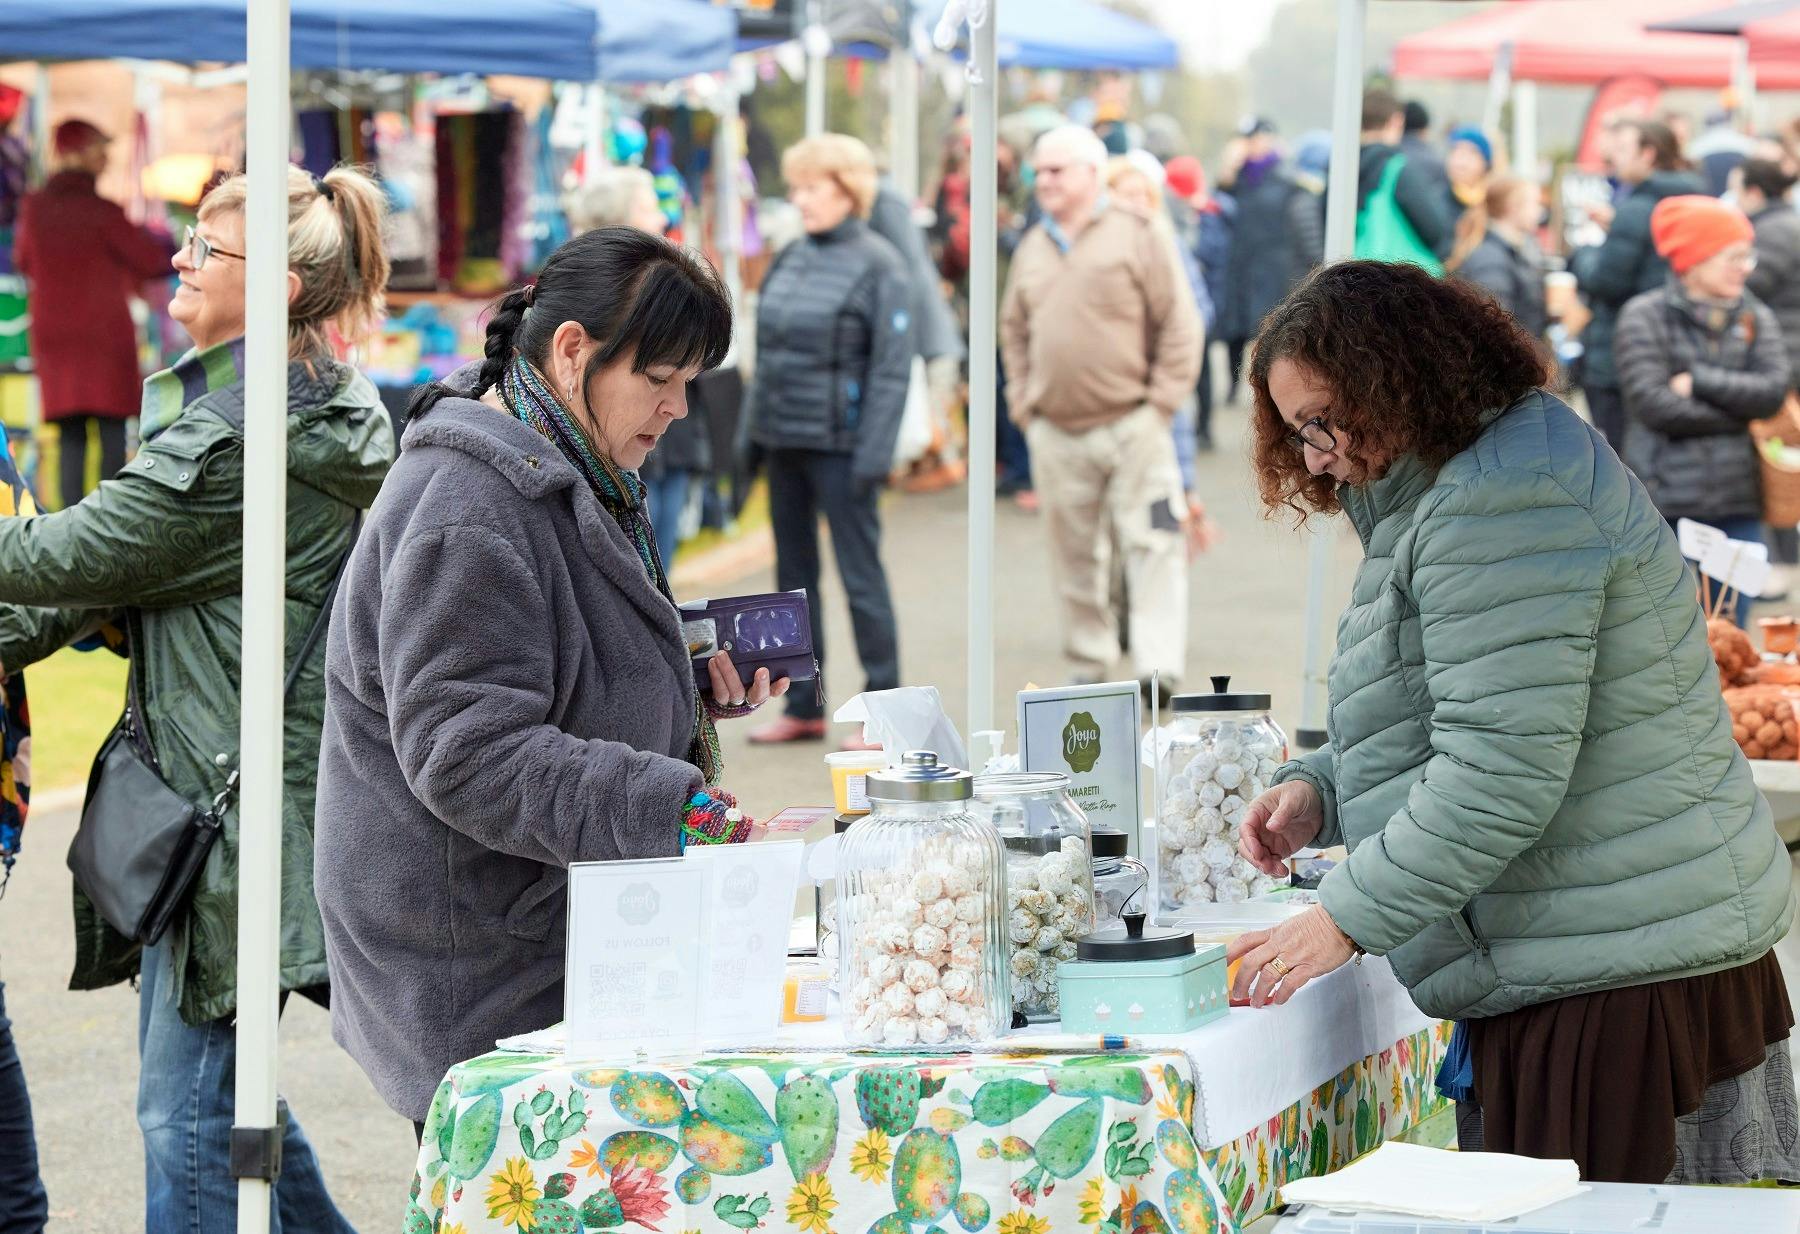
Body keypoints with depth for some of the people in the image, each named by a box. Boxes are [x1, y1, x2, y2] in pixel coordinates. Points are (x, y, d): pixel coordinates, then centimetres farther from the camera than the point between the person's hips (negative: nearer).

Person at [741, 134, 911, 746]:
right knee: (794, 575, 11)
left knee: (860, 575, -2)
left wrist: (874, 454, -17)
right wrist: (751, 431, 11)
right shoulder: (791, 259, 11)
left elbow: (891, 367, -12)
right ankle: (803, 707, 20)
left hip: (839, 443, -7)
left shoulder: (879, 266, -9)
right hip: (783, 441, 7)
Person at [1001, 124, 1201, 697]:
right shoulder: (1032, 249, 11)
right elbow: (1015, 331, 21)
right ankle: (1089, 664, 20)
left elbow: (1178, 322, -2)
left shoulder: (1135, 236, -3)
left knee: (1152, 544, -9)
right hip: (1056, 434, 4)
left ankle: (1159, 666, -10)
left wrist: (1163, 397, -8)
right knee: (1075, 554, 10)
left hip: (1131, 426, -4)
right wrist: (1023, 402, 10)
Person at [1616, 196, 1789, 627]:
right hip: (1667, 501, -4)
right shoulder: (1645, 317, -3)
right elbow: (1653, 404, -14)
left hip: (1737, 504, 4)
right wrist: (1738, 415, -7)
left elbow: (1773, 391, -5)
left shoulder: (1756, 318, 9)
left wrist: (1699, 382, -12)